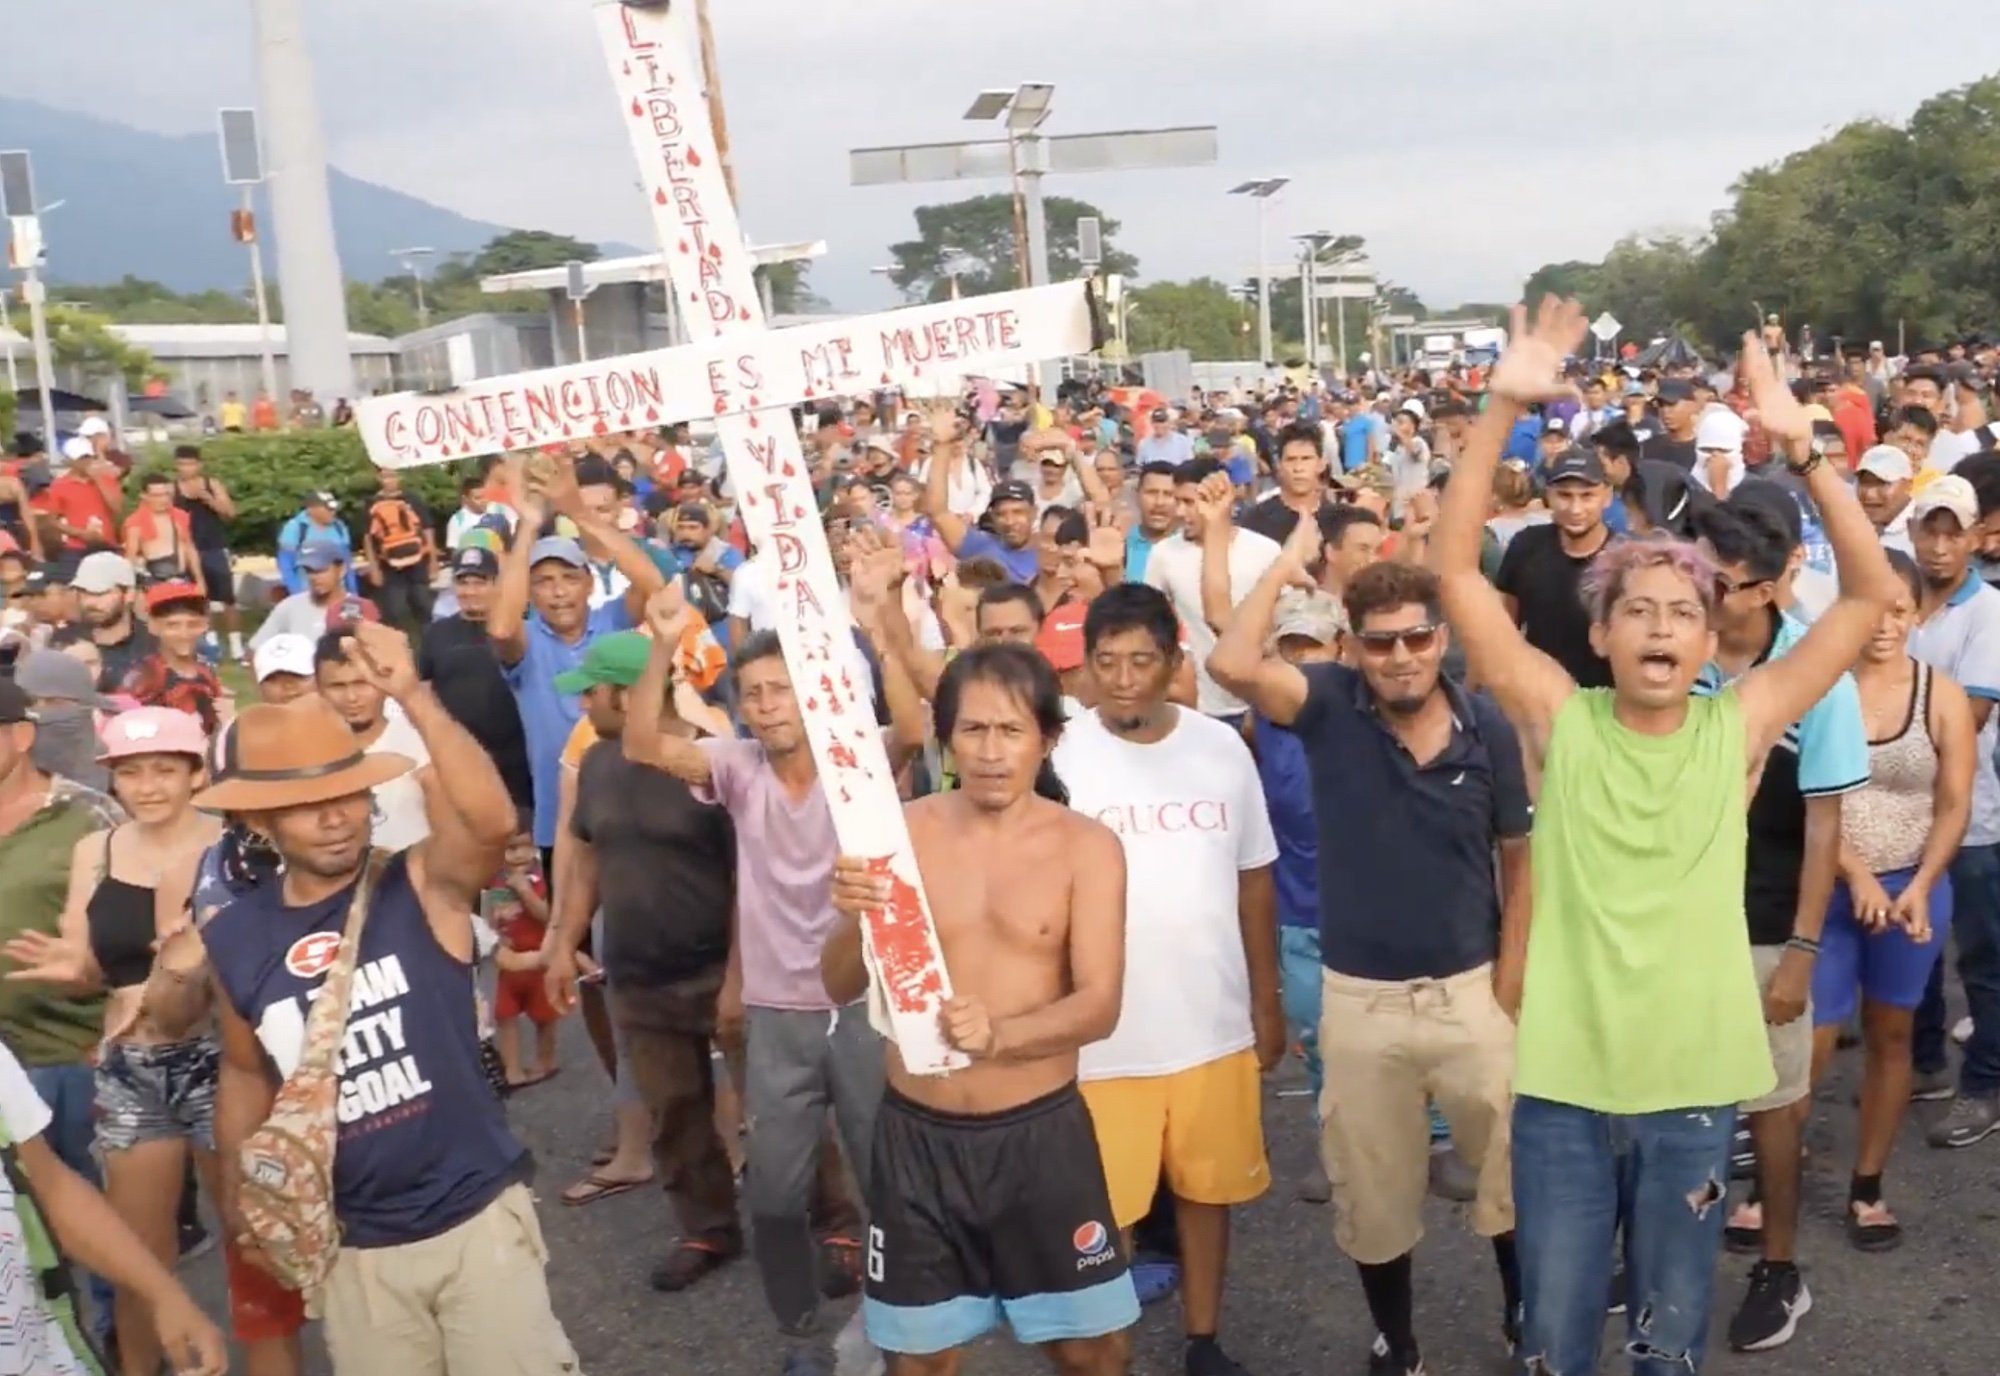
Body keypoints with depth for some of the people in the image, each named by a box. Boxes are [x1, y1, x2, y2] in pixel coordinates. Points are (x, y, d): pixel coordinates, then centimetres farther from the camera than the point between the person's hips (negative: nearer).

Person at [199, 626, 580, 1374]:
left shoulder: (424, 885, -11)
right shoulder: (233, 938, -1)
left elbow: (493, 822, -34)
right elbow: (246, 1071, 15)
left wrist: (414, 699, -41)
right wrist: (238, 1196, 7)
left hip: (477, 1216, -3)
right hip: (351, 1245, 3)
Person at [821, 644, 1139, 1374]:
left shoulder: (1088, 846, -8)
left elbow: (1100, 1004, -14)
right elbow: (839, 987, -6)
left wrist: (1000, 1035, -33)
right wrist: (852, 921, -28)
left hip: (1041, 1129, -1)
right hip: (917, 1132, 1)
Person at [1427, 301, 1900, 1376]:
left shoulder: (1739, 728, -3)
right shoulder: (1558, 719, -6)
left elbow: (1872, 593, -5)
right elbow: (1455, 570, -12)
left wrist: (1800, 449, -14)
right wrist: (1504, 410, -20)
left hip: (1695, 1085, 1)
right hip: (1562, 1082, -1)